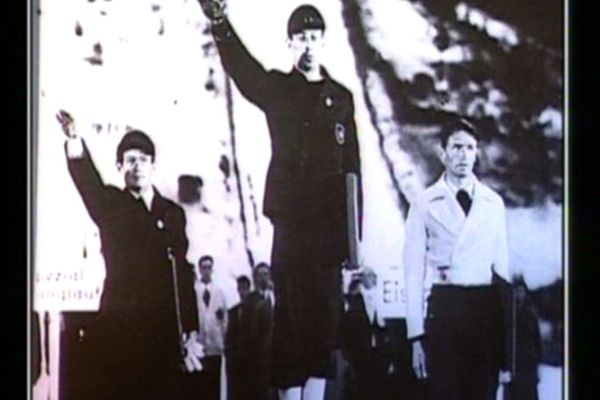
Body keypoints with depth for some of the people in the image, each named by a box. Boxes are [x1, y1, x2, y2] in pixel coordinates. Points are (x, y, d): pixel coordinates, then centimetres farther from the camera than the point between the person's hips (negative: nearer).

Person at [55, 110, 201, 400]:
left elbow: (183, 276, 13)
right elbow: (89, 182, -15)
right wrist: (75, 143, -37)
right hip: (117, 325, -3)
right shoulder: (111, 205, 7)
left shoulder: (173, 213, 15)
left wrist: (189, 334, 7)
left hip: (163, 329, 3)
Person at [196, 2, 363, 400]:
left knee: (325, 315, 3)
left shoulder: (341, 97, 12)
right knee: (290, 315, -2)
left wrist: (353, 236, 5)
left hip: (330, 224, 2)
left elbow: (352, 170, 10)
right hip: (290, 221, -2)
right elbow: (241, 67, -15)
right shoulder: (276, 88, 7)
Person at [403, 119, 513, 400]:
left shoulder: (493, 203, 9)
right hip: (445, 305, -3)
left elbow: (502, 266, 11)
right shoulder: (425, 204, 1)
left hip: (486, 306, 3)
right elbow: (413, 271, 1)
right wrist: (416, 334, -4)